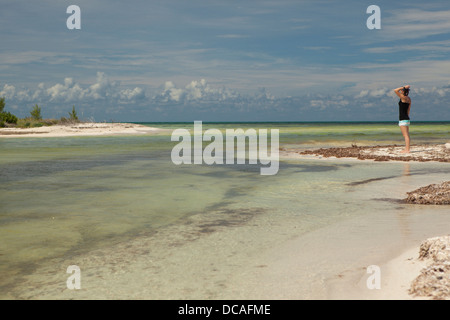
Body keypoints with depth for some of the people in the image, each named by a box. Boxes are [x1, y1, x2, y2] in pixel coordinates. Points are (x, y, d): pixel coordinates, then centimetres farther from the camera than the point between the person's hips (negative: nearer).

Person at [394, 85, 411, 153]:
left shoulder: (403, 98, -13)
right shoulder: (409, 99, 12)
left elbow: (395, 90, -19)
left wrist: (404, 87, -12)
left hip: (403, 119, -9)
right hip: (406, 119, 9)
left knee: (406, 135, -9)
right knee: (407, 135, 11)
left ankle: (407, 150, -9)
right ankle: (407, 149, 15)